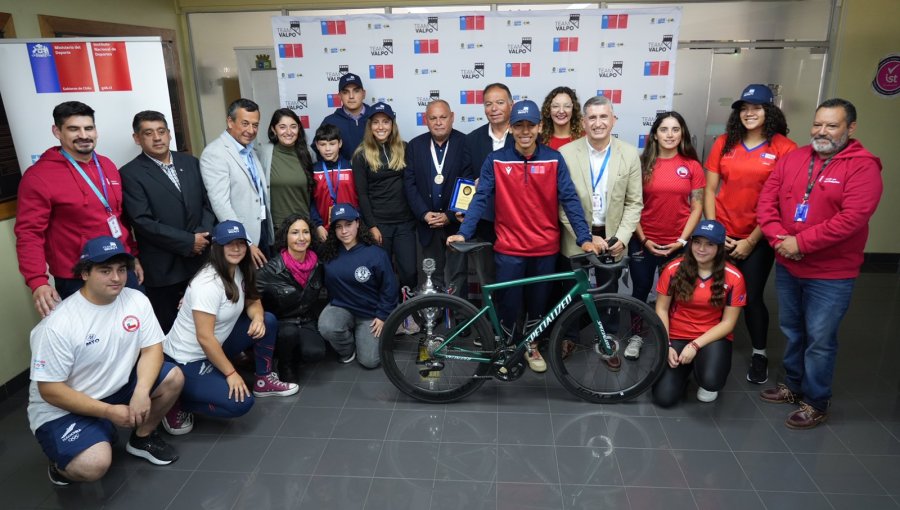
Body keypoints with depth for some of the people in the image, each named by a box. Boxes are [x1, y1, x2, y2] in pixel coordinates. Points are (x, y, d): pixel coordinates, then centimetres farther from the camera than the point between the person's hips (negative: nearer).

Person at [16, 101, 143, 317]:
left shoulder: (107, 166, 9)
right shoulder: (38, 176, -10)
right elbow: (29, 233, -12)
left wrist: (133, 256, 17)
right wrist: (38, 282, -23)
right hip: (79, 282, -6)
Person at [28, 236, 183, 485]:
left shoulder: (136, 300, -9)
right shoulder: (57, 324, -24)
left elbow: (152, 348, -7)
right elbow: (50, 390, -19)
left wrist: (141, 392, -25)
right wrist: (109, 411, -23)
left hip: (116, 388, 6)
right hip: (61, 408, -5)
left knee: (173, 377, -15)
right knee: (94, 465, -29)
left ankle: (142, 438, 10)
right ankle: (63, 463, 9)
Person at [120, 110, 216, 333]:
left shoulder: (190, 162, 9)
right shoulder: (130, 173, -6)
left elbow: (208, 202, 8)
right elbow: (143, 222, -14)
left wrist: (203, 235, -9)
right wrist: (188, 242, -15)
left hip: (201, 260, 4)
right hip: (163, 268, -4)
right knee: (169, 330, 8)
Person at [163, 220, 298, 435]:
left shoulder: (239, 270, -2)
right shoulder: (208, 284, -27)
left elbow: (252, 301, 9)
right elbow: (204, 338, -27)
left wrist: (257, 317, -16)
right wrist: (231, 373, -19)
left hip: (214, 348, 8)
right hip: (186, 361, -8)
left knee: (268, 321, -2)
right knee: (240, 402, -20)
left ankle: (263, 380, 13)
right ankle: (175, 402, -1)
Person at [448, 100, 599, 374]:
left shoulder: (554, 159, -3)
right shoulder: (496, 160, -5)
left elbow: (570, 200, -6)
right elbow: (480, 199, -8)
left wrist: (584, 237, -15)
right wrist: (463, 232, -19)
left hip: (545, 248, 2)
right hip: (509, 248, -1)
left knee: (539, 301, 16)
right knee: (508, 303, 7)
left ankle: (532, 345, 39)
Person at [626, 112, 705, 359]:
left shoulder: (692, 166, -1)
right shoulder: (642, 163, -3)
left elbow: (697, 207, 0)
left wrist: (682, 240, -8)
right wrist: (643, 239, -9)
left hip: (677, 244, 1)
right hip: (643, 242, 0)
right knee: (641, 290, 10)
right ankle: (636, 336, 27)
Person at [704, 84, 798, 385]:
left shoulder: (785, 149, -7)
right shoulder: (724, 143, 1)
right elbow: (709, 190, 3)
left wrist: (751, 241, -8)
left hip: (758, 239, -2)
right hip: (722, 235, 2)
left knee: (752, 297, 6)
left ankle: (759, 354, 27)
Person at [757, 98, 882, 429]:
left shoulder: (863, 167, -13)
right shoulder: (793, 158, 4)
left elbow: (851, 219, -23)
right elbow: (767, 200, 0)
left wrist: (800, 242, -22)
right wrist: (779, 238, -14)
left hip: (831, 275, -5)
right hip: (787, 267, 6)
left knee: (819, 340, 4)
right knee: (792, 331, 19)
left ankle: (816, 402, 21)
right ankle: (793, 385, 37)